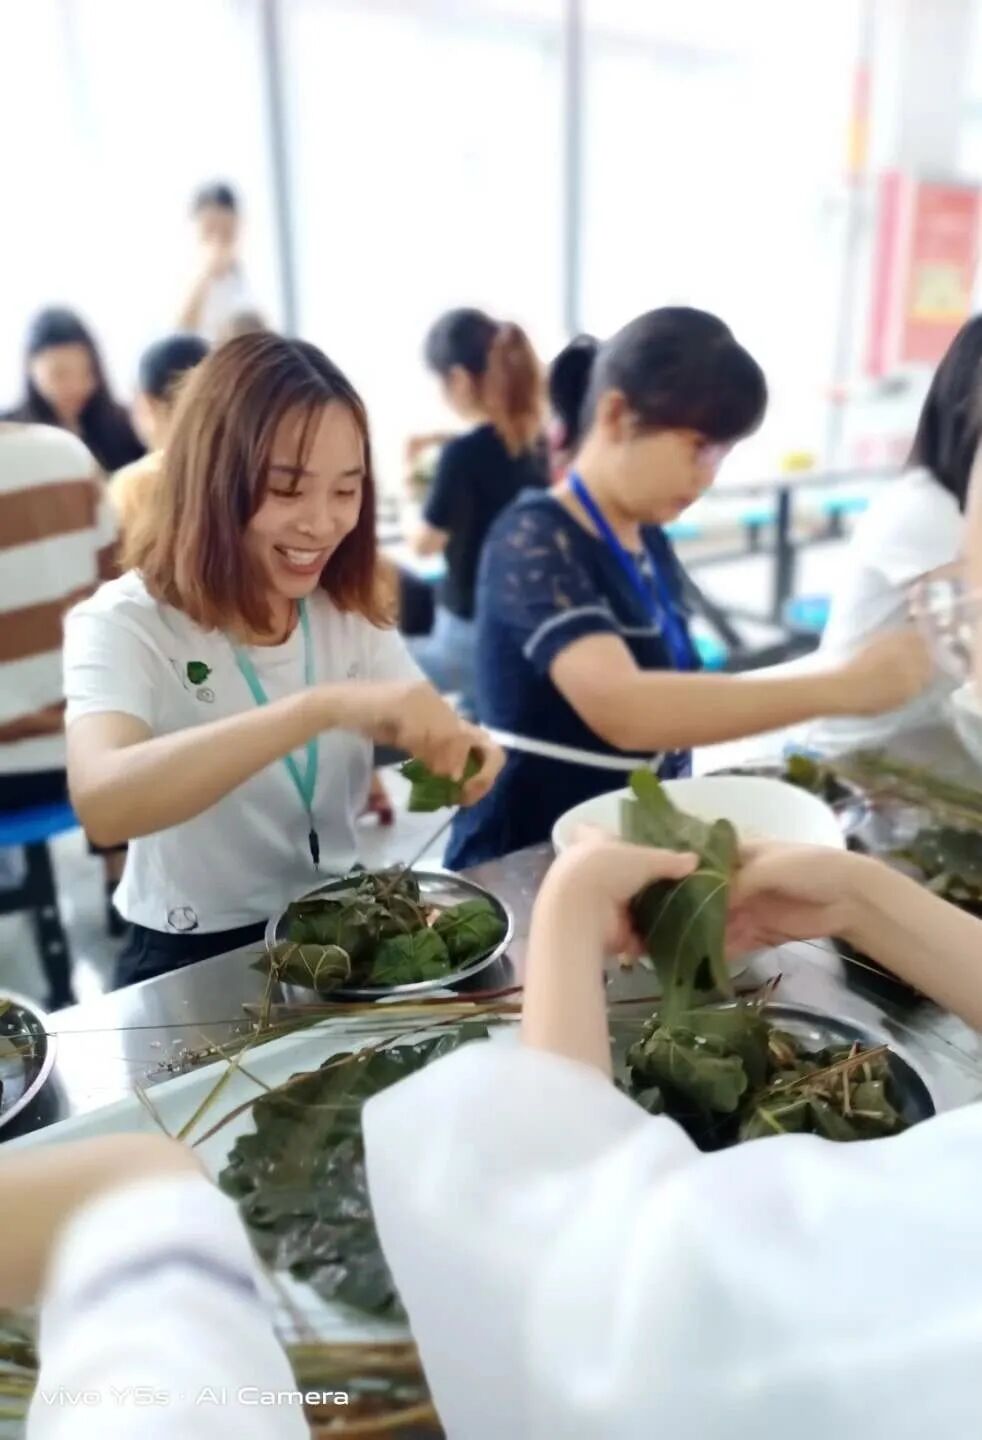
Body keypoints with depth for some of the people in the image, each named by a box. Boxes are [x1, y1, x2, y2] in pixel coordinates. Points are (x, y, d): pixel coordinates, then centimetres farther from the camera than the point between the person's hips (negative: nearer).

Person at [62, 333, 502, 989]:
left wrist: (456, 749, -28)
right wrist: (326, 705, -45)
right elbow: (101, 801, -35)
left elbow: (419, 746, -5)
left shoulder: (347, 612, 1)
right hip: (196, 963, -4)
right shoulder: (126, 625, -16)